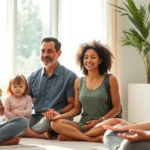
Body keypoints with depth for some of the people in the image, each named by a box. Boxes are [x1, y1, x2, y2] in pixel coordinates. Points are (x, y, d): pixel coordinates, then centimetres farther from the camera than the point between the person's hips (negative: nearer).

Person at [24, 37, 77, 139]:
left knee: (50, 119, -40)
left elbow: (72, 105, -2)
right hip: (35, 118, 3)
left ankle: (28, 132, -12)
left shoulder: (70, 77, 0)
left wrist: (58, 113, -22)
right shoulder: (33, 77, 14)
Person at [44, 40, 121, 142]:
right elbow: (77, 109, 11)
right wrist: (60, 115, -6)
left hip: (103, 125, -2)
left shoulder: (110, 80, 0)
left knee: (113, 123, -38)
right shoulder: (78, 82, 10)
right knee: (56, 123, -22)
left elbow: (116, 108, 0)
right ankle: (92, 139, -30)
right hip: (83, 125, 2)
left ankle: (73, 136, -25)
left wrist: (100, 121, -12)